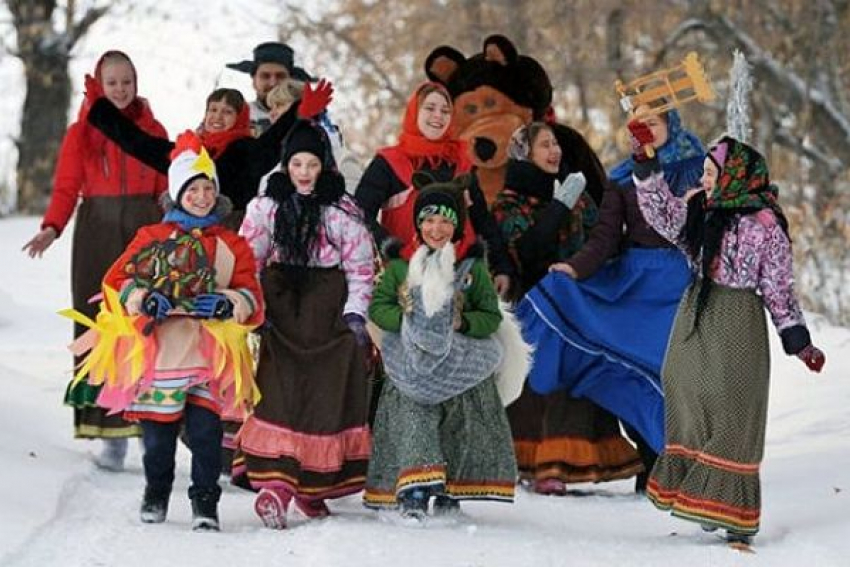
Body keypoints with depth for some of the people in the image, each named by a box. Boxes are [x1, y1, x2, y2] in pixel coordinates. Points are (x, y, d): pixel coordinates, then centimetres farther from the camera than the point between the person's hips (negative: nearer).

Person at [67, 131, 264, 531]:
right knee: (158, 433, 4)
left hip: (208, 356, 0)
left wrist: (227, 303, -14)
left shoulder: (232, 246, 12)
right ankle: (156, 495, 28)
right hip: (156, 350, 0)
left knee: (205, 429, -12)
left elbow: (251, 297, 7)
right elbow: (116, 279, 7)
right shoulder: (152, 237, 10)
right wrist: (141, 298, -13)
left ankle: (205, 503, -1)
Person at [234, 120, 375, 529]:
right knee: (279, 394, -12)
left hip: (327, 312, 1)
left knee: (326, 396, 0)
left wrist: (355, 312, -4)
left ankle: (312, 484, 12)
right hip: (280, 311, 0)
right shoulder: (266, 206, 5)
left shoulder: (343, 210, 3)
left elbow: (361, 265, 4)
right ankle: (274, 484, -21)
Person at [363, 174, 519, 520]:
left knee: (458, 426, 3)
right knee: (413, 416, -15)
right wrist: (405, 319, -14)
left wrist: (465, 323, -17)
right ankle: (414, 492, -21)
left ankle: (449, 492, 17)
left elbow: (491, 316, 2)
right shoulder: (401, 265, 4)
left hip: (460, 362, 1)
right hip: (412, 359, -1)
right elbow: (378, 307, 4)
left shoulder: (473, 267, 3)